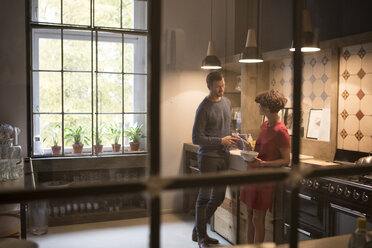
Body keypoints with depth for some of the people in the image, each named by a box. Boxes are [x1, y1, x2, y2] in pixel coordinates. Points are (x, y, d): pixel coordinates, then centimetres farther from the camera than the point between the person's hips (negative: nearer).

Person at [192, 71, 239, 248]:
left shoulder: (227, 102, 11)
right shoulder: (203, 109, -13)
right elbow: (196, 138, -15)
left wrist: (231, 139, 6)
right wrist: (220, 141, -17)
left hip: (223, 157, 8)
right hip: (208, 158, -7)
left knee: (218, 198, 12)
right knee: (204, 197, -1)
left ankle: (198, 230, 28)